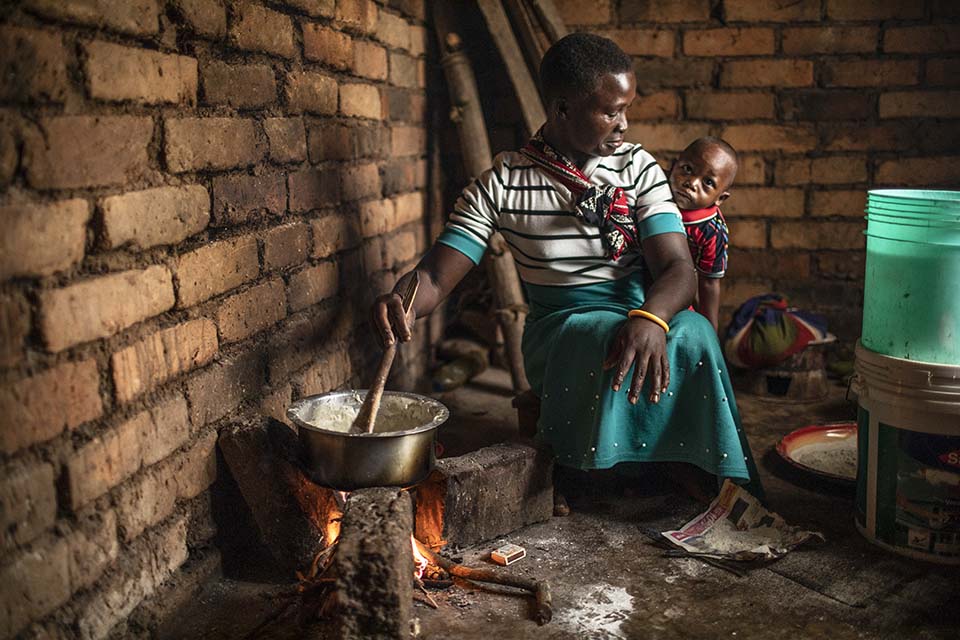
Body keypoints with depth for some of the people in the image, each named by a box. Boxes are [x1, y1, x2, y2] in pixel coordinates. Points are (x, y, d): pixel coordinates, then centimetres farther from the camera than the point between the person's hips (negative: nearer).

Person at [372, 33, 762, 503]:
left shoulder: (639, 169, 3)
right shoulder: (503, 182, -2)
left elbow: (678, 267, -8)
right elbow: (436, 276, -6)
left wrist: (651, 318, -33)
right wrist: (401, 300, -32)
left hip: (648, 315, 2)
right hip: (559, 329, -1)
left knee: (691, 334, -32)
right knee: (605, 338, -36)